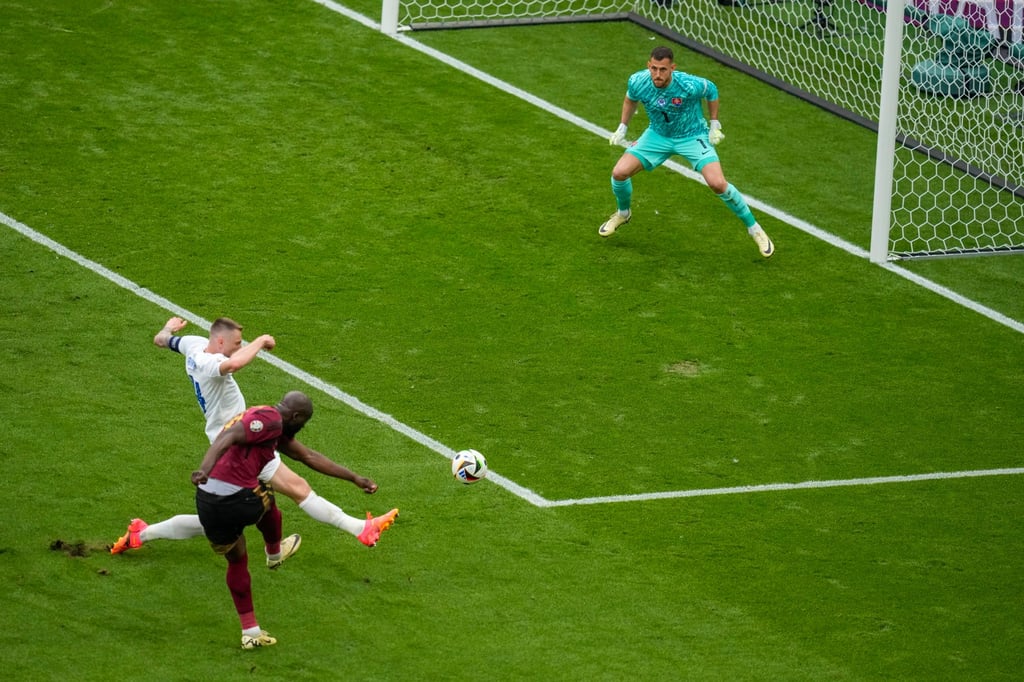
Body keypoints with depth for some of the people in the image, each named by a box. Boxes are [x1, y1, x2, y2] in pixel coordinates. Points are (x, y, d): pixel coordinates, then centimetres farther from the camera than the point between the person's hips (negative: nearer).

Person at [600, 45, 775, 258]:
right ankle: (623, 213, 28)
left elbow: (712, 91, -8)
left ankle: (754, 229, -2)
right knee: (619, 172, -8)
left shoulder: (689, 85, -32)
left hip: (692, 136, -4)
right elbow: (631, 99, 6)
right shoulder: (638, 82, -21)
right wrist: (622, 127, 7)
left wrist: (715, 125, -3)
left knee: (718, 183, -22)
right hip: (658, 135, 4)